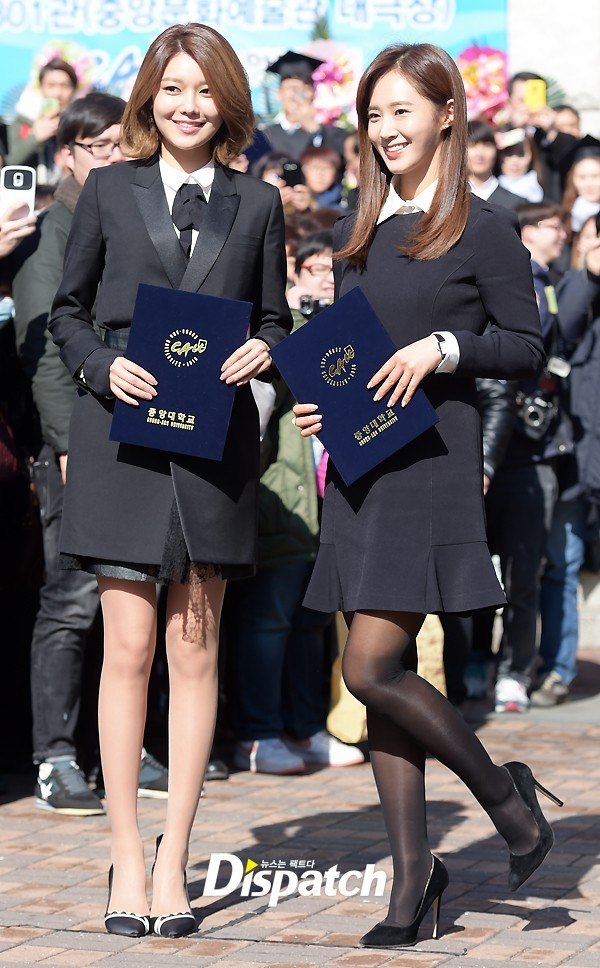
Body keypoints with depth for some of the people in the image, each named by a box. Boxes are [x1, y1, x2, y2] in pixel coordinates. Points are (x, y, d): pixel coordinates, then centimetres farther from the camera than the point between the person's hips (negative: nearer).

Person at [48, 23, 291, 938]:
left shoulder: (257, 203, 10)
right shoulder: (108, 190, 7)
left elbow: (274, 321, 13)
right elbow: (67, 309, 9)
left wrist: (259, 353, -8)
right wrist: (104, 367, -9)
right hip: (122, 430, -1)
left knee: (195, 651, 2)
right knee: (129, 646, -5)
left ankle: (173, 862, 8)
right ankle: (127, 859, 3)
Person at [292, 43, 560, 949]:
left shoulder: (483, 229, -4)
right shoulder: (355, 233, 15)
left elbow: (528, 347, -3)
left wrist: (444, 348, -16)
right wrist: (319, 401, 4)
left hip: (433, 461, -7)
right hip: (358, 466, 7)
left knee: (372, 670, -13)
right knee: (381, 677, 6)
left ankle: (506, 797, 8)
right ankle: (412, 872, 14)